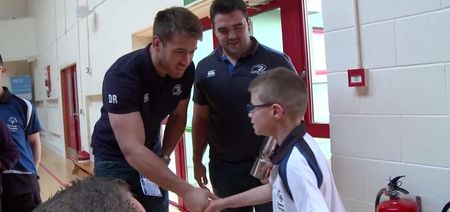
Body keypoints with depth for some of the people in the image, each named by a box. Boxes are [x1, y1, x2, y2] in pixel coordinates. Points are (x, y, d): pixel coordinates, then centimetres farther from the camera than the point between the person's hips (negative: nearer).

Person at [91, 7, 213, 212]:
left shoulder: (185, 70, -15)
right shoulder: (123, 75, -31)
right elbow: (131, 149, -39)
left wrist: (164, 157, -8)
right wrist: (187, 191, -43)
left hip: (151, 152, 5)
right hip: (115, 157, -4)